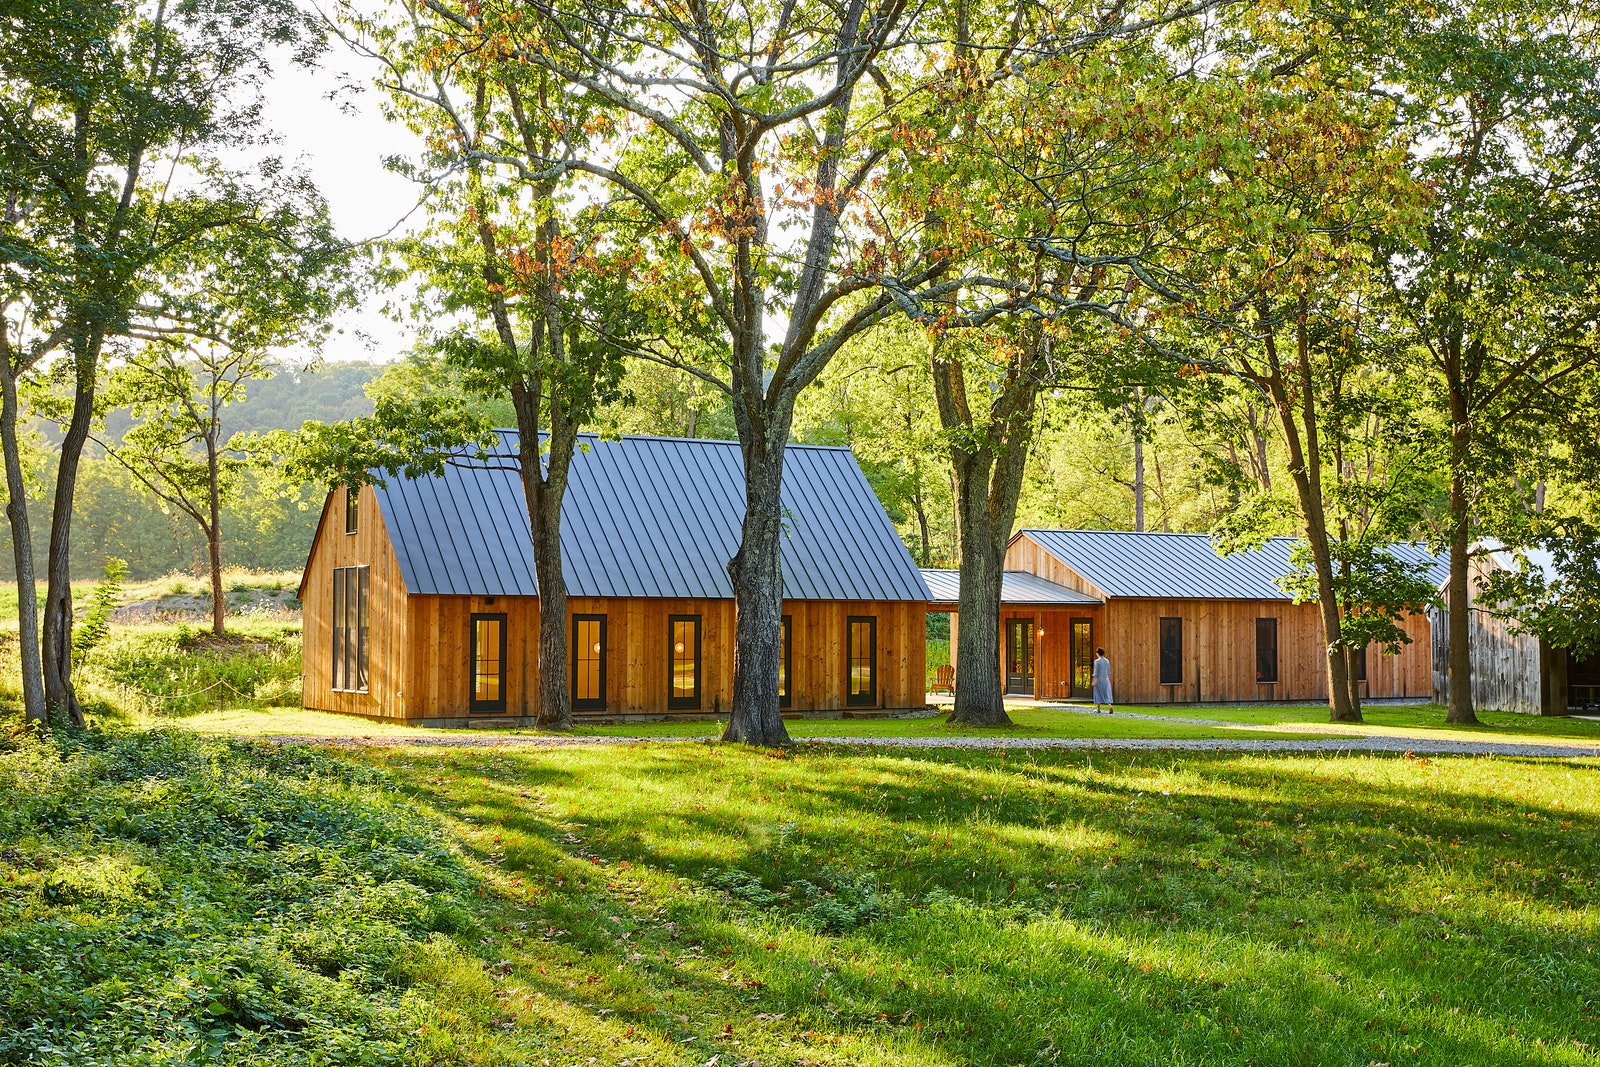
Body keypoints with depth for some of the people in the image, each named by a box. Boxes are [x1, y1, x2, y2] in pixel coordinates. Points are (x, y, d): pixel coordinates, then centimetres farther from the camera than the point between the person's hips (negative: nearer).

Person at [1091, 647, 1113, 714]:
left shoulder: (1097, 661, -12)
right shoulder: (1107, 661, 6)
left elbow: (1095, 672, -14)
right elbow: (1109, 672, 11)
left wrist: (1093, 681, -11)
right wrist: (1109, 680, 20)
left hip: (1099, 680, -4)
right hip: (1106, 680, 4)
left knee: (1098, 694, 9)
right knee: (1106, 695, 1)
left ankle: (1098, 709, 16)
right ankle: (1110, 708, -16)